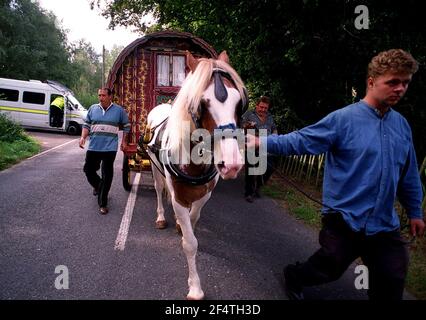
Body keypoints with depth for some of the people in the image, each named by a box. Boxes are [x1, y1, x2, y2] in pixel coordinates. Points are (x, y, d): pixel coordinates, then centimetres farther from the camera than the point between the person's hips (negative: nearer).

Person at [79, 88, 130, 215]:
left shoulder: (119, 110, 1)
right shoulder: (93, 109, 7)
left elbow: (126, 126, 11)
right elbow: (86, 125, 13)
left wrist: (124, 141, 7)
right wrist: (83, 137, -1)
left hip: (110, 148, -3)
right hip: (93, 147, 3)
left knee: (107, 175, -1)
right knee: (89, 170, 9)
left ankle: (102, 204, 8)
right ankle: (98, 186, 43)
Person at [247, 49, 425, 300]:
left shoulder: (402, 125, 4)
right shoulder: (343, 119, -14)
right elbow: (300, 141, -18)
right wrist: (262, 142, -28)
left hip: (385, 224, 5)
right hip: (345, 219, -5)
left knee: (391, 283, 11)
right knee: (328, 270, 13)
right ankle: (294, 276, 44)